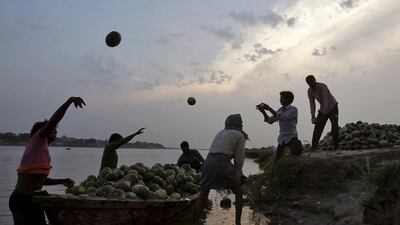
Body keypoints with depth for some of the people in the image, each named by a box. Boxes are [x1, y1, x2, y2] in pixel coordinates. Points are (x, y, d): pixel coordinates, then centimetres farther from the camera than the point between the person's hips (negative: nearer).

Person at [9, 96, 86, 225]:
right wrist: (70, 100, -27)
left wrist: (62, 181, 14)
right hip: (22, 200, -9)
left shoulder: (42, 149, 19)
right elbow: (53, 121, -22)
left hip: (31, 200, 9)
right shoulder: (37, 140, -5)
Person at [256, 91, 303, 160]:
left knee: (296, 153, -30)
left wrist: (269, 108, -23)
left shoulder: (293, 109, -10)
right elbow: (270, 121, 8)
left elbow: (283, 117, -25)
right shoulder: (280, 110, 9)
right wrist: (263, 112, -6)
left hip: (291, 137, -6)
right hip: (282, 138, 6)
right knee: (277, 159, 8)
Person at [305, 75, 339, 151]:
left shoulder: (322, 86, -25)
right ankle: (314, 146, -8)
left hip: (332, 108, -5)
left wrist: (324, 115, -36)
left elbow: (326, 101, -31)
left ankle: (336, 146, -2)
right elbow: (312, 104, -3)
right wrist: (313, 116, -13)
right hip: (323, 109, 6)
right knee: (318, 127, -6)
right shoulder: (310, 91, -4)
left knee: (334, 128, -11)